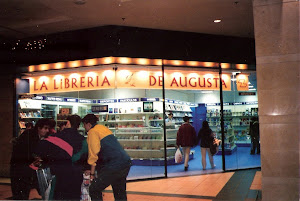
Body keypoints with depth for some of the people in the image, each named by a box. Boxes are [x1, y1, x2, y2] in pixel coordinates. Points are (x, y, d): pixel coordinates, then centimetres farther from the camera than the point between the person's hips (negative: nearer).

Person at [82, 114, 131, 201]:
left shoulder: (92, 132, -2)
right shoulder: (103, 128, 23)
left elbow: (94, 153, -8)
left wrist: (92, 173, -1)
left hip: (114, 166, -9)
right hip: (126, 163, 9)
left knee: (94, 190, -1)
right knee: (120, 193, 21)